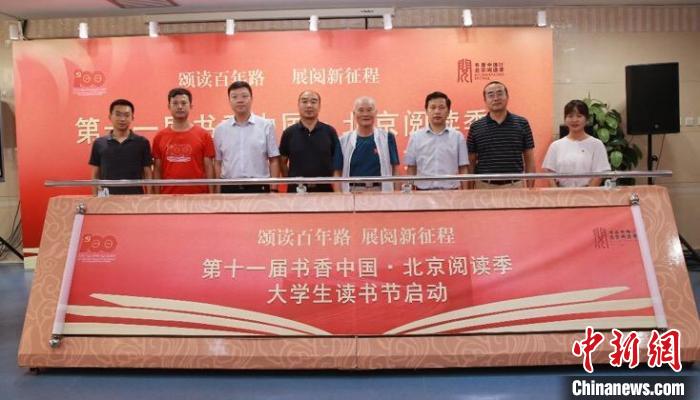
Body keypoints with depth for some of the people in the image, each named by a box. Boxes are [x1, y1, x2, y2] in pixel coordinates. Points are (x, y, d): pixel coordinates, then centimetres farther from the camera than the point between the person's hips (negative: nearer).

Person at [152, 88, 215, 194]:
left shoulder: (204, 135, 0)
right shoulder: (159, 137, 5)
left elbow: (209, 168, 1)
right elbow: (157, 170, 8)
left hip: (198, 196, -1)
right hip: (168, 196, 1)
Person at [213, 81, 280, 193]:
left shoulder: (266, 126, 0)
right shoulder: (220, 129, 6)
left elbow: (274, 160, 1)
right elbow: (217, 162, 10)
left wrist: (273, 189, -4)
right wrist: (218, 192, 5)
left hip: (259, 187, -1)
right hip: (229, 188, 2)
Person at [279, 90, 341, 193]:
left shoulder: (330, 132, 2)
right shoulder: (289, 133, 3)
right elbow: (282, 162, 10)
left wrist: (337, 192, -2)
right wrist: (292, 181, 1)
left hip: (325, 190, 0)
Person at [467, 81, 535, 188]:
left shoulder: (522, 124, 4)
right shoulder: (475, 127, 4)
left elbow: (529, 160, 7)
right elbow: (471, 162, 7)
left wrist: (530, 189, 1)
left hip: (515, 186, 0)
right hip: (485, 187, 0)